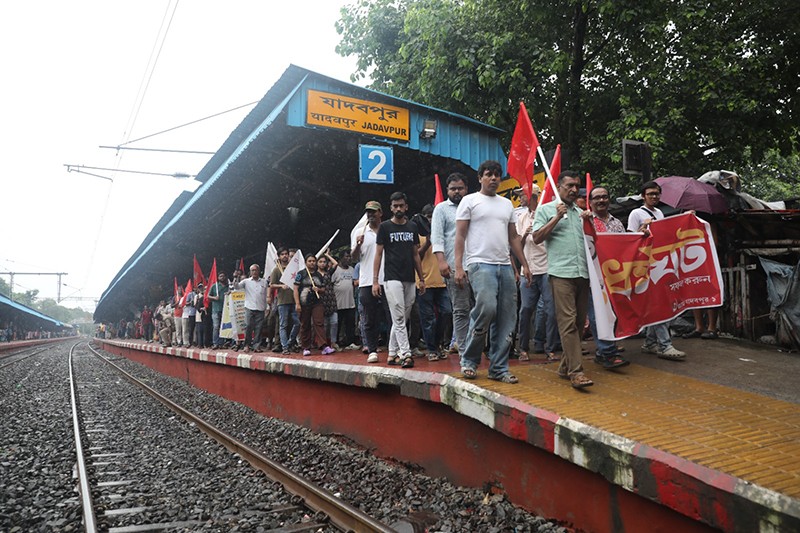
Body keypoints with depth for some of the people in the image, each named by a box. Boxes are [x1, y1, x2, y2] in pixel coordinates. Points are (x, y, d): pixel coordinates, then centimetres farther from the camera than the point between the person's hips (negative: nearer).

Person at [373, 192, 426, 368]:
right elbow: (378, 254, 0)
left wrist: (422, 278, 11)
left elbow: (416, 254, 16)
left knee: (402, 320, 9)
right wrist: (375, 281, -7)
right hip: (393, 279, -5)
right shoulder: (385, 227, 1)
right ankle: (405, 354, -12)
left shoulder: (412, 227, 13)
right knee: (399, 319, -11)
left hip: (410, 280, 5)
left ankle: (392, 354, 18)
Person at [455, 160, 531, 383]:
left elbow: (513, 237, 22)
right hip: (480, 264, -6)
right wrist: (458, 267, -11)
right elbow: (460, 236, -1)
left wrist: (525, 264, 13)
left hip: (505, 266, 6)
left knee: (507, 318, 2)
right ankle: (469, 360, -5)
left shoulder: (507, 204, 21)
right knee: (487, 308, -24)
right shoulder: (470, 200, 5)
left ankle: (499, 368, 11)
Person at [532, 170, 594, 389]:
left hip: (583, 273, 6)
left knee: (579, 321, 7)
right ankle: (576, 371, -13)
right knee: (568, 322, -12)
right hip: (561, 273, -6)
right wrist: (557, 218, -7)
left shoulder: (580, 212, 22)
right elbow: (537, 238, -4)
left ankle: (565, 366, 17)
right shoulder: (546, 210, 8)